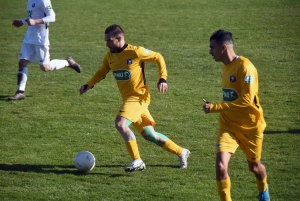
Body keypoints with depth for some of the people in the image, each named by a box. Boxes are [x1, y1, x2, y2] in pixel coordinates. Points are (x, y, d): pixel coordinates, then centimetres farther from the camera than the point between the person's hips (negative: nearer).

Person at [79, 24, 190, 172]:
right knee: (149, 135, 11)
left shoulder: (135, 52, -15)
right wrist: (88, 85, 5)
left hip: (139, 97, -7)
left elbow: (158, 58, -4)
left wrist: (162, 79, -11)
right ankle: (181, 152, 28)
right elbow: (101, 72, 20)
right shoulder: (109, 56, 6)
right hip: (127, 98, 7)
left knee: (120, 124, -26)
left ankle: (137, 161, -20)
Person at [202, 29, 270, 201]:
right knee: (221, 165, -17)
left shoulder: (245, 67, -22)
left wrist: (215, 108, -27)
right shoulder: (226, 66, 3)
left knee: (254, 166, 17)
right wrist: (216, 108, 4)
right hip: (229, 125, 5)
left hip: (250, 126, -5)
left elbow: (246, 100, -28)